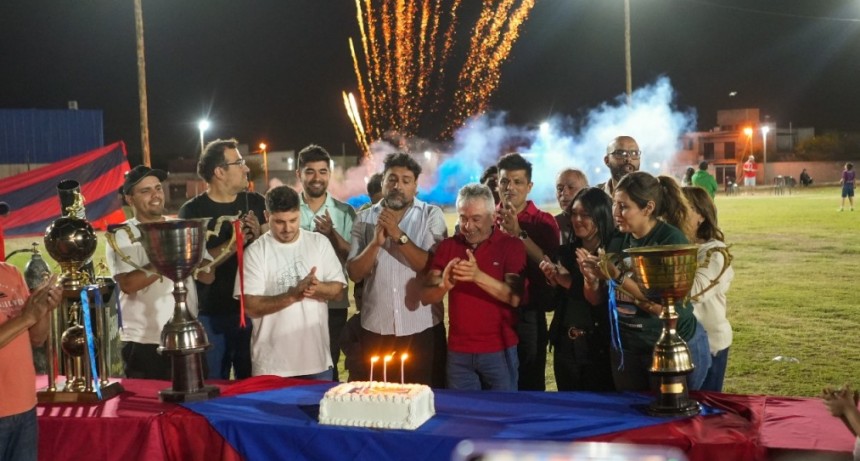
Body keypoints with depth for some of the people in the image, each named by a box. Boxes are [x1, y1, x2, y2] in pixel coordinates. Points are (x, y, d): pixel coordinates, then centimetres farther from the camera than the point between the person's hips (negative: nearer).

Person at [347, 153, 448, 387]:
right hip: (376, 328, 2)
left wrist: (399, 236, -19)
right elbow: (354, 273, -2)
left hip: (422, 328, -2)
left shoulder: (431, 215, -2)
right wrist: (376, 242, -17)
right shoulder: (364, 219, 5)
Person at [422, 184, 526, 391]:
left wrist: (478, 276, -30)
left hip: (499, 350, -2)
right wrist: (444, 285, -24)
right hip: (458, 351, 3)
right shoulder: (447, 246, 4)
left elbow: (514, 298, -15)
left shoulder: (511, 245, -4)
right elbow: (425, 297, -2)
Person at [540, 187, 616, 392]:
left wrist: (571, 284, -18)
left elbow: (603, 302, -16)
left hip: (600, 347, -5)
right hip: (565, 346, 5)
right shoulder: (566, 252, 6)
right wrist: (553, 281, -10)